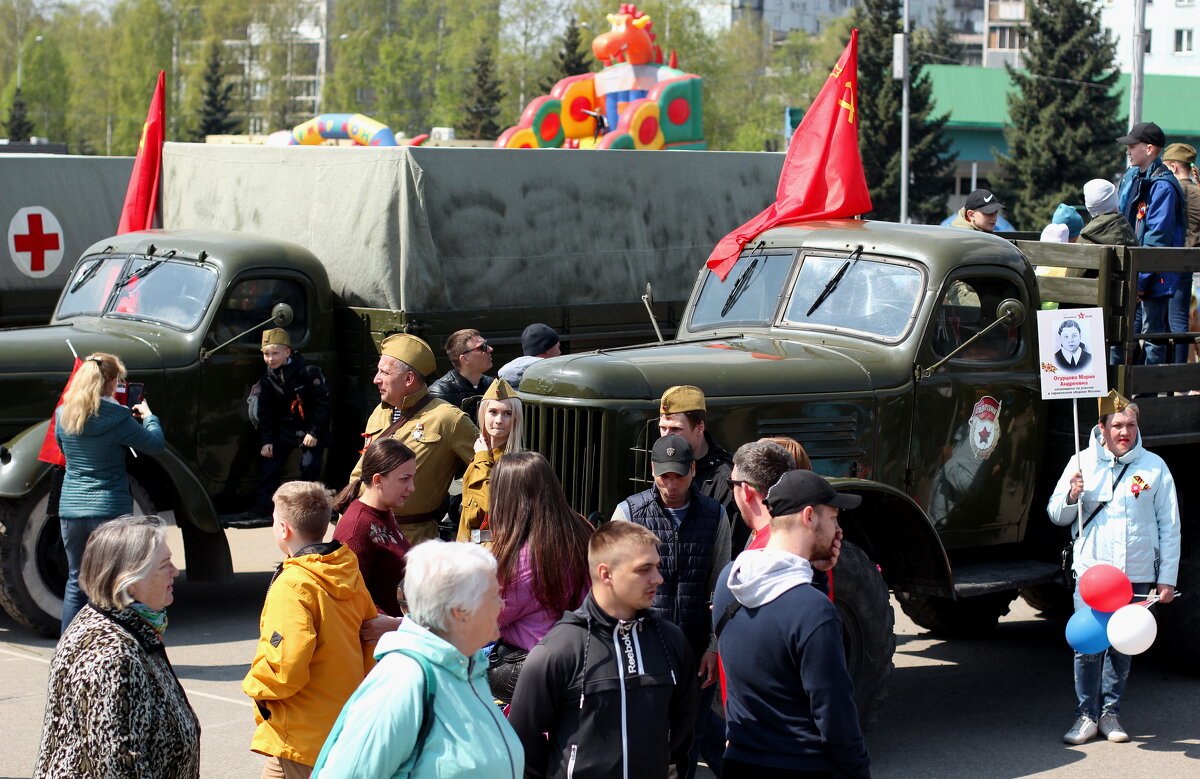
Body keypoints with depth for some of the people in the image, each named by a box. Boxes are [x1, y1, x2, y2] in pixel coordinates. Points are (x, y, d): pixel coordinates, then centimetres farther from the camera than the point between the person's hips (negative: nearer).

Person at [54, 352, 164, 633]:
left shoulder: (63, 416, 2)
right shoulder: (117, 417, -12)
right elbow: (155, 445, -4)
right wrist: (148, 417, 16)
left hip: (70, 509, 5)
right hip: (109, 510, -4)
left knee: (76, 580, 14)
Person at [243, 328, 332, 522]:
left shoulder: (308, 373, -18)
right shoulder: (267, 380, -2)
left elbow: (323, 402, -15)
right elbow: (265, 413, 4)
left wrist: (314, 432, -16)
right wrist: (266, 441, -3)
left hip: (311, 428, -4)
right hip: (285, 428, 4)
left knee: (309, 466, -9)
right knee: (270, 463, -3)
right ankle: (263, 505, 3)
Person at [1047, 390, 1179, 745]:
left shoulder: (1154, 467, 4)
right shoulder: (1083, 462, 5)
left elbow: (1170, 526, 7)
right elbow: (1056, 515, 10)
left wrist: (1167, 578, 3)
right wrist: (1072, 495, -12)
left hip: (1137, 575, 0)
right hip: (1091, 572, 0)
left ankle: (1111, 712, 18)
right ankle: (1086, 715, 3)